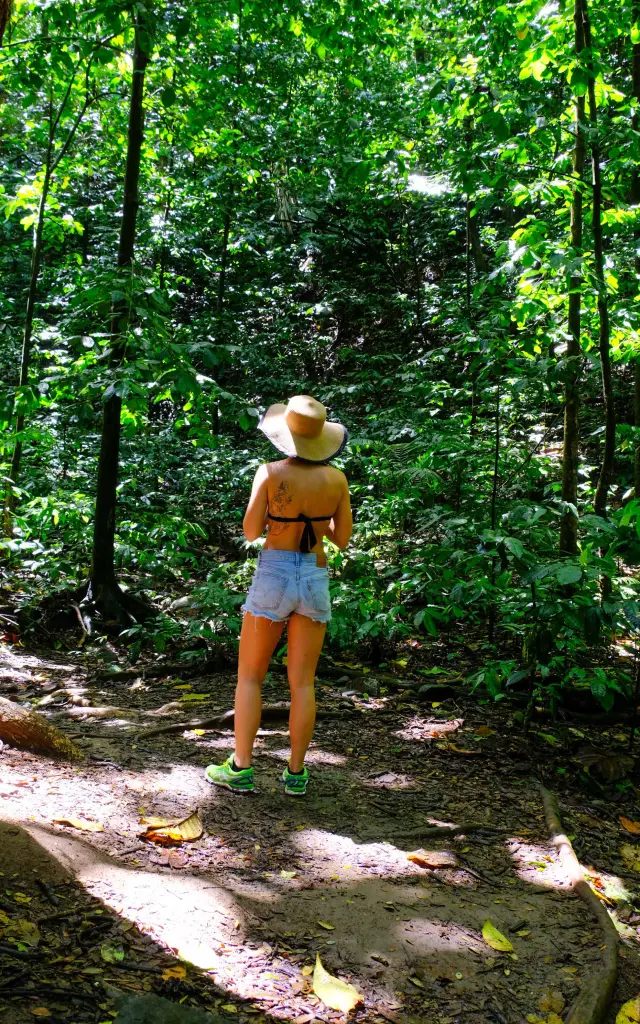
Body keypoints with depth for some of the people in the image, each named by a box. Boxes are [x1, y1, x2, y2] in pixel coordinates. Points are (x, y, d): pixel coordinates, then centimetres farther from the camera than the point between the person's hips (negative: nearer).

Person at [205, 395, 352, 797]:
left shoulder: (271, 473, -11)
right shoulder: (336, 479, -2)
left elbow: (251, 532, -9)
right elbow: (343, 538, 5)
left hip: (273, 575, -3)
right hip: (315, 579, 3)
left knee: (250, 676, 9)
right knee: (302, 682, 8)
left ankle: (240, 768, 10)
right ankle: (296, 773, 12)